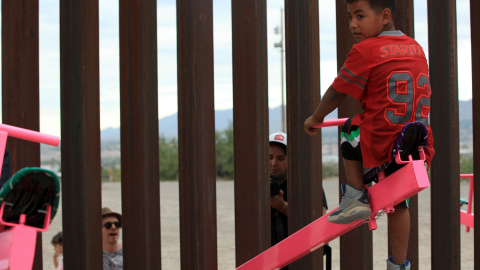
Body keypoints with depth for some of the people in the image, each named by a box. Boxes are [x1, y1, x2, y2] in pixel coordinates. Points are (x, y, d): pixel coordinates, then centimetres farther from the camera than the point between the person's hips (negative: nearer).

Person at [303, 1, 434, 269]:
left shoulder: (365, 51, -7)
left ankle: (355, 198, 18)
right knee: (398, 201, 22)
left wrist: (316, 118, 23)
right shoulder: (416, 48, 12)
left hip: (381, 147, -6)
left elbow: (336, 93, 4)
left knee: (351, 130, 25)